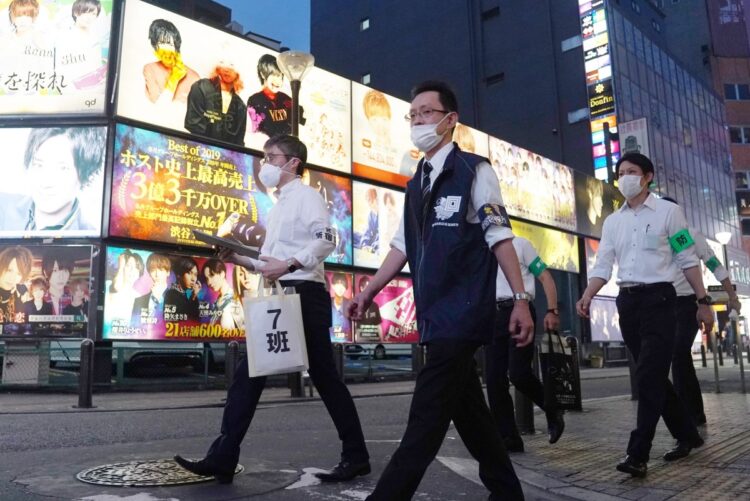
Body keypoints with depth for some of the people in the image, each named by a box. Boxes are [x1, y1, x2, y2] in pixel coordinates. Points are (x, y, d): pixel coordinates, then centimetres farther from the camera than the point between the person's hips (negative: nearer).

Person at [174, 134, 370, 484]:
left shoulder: (305, 195, -3)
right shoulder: (279, 206, 24)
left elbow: (326, 240, -20)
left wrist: (287, 265, -28)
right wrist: (241, 260, 10)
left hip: (304, 295, -9)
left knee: (324, 377, -2)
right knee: (248, 375, 4)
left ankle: (356, 456, 12)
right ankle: (222, 459, 8)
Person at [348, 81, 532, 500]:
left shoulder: (474, 170, -3)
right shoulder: (417, 182, 17)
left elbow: (500, 237, -8)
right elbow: (403, 245, 18)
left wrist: (520, 299, -13)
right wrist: (370, 291, 11)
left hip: (464, 311, -8)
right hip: (435, 313, 8)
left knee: (427, 417, -10)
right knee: (468, 410, 14)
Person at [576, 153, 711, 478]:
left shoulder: (668, 211, 2)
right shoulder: (612, 222, 13)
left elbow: (688, 260, 2)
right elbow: (602, 266, 7)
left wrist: (703, 301, -2)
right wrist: (587, 297, -9)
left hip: (658, 298, -5)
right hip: (627, 301, 5)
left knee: (649, 377, -11)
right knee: (653, 376, 11)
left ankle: (638, 455, -10)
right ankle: (687, 436, 28)